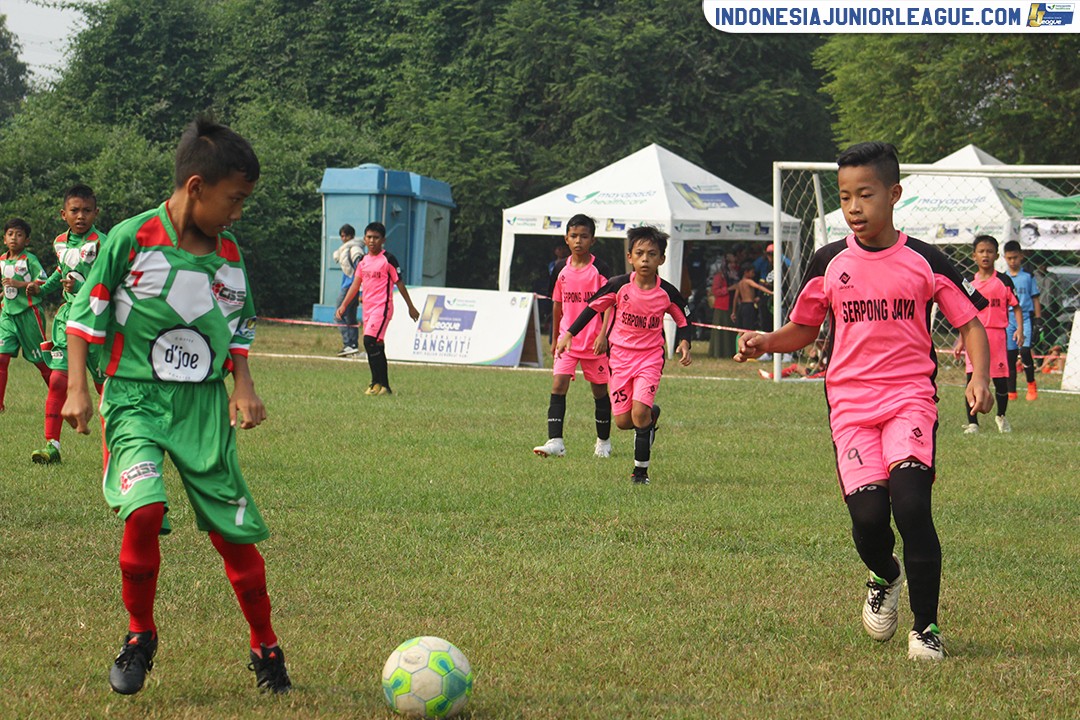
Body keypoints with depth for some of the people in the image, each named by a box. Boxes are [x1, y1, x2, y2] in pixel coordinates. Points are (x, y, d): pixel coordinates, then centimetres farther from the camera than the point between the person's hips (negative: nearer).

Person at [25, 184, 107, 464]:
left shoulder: (101, 243, -13)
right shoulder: (60, 243, 7)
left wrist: (81, 288, -30)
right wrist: (42, 288, 16)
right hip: (68, 317, 5)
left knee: (105, 384, 6)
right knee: (58, 379, -8)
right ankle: (52, 445, -6)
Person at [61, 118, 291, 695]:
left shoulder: (228, 253, 6)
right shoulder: (131, 238, -8)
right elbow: (85, 314, -1)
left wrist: (242, 385, 4)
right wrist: (76, 388, -8)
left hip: (205, 407, 4)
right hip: (136, 400, -4)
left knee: (234, 530, 2)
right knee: (143, 510, -26)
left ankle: (265, 649, 22)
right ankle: (139, 636, -4)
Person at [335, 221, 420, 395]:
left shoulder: (388, 260, -6)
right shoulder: (363, 261, 12)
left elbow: (399, 283, -2)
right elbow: (355, 285, 15)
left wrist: (411, 307, 3)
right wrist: (343, 306, 8)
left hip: (382, 307, -7)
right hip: (367, 308, 7)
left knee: (370, 341, -21)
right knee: (377, 347, 9)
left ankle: (377, 383, -15)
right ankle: (384, 386, 15)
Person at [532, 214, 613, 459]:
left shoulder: (600, 269, -7)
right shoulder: (561, 269, 5)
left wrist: (603, 335, -20)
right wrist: (555, 339, 19)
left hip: (594, 341, -3)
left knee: (600, 390, 8)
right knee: (558, 386, -11)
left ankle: (603, 442, 24)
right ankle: (555, 441, -16)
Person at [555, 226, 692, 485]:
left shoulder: (667, 293, -7)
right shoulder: (619, 285, -8)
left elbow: (683, 320, 9)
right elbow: (593, 307, 4)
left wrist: (684, 344, -8)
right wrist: (569, 334, 2)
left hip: (651, 357, -2)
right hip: (620, 356, 2)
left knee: (639, 412, -19)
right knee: (622, 421, 0)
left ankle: (641, 471, -5)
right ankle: (652, 414, 35)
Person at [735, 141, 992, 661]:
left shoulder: (924, 262, 3)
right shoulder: (829, 263, 9)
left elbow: (969, 322, 8)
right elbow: (803, 329, 19)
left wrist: (979, 376, -9)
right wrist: (765, 343, -1)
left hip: (910, 395, -2)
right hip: (850, 402, 2)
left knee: (910, 502, -21)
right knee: (867, 512, -13)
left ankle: (926, 627, -7)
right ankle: (884, 577, 24)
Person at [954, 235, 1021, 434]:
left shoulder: (1003, 281, 3)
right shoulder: (969, 283, 9)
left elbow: (1015, 306, 5)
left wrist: (1019, 329, -9)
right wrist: (961, 341, 14)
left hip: (997, 334, -1)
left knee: (1001, 379, 4)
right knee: (972, 378, -6)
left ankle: (1001, 416, 28)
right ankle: (972, 423, 0)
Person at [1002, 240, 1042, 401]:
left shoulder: (1028, 277, 5)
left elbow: (1035, 299, 7)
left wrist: (1038, 321, 1)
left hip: (1026, 317, -3)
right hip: (1008, 320, 3)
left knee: (1024, 351, -18)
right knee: (1010, 356, 2)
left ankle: (1031, 384, 1)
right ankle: (1011, 392, 8)